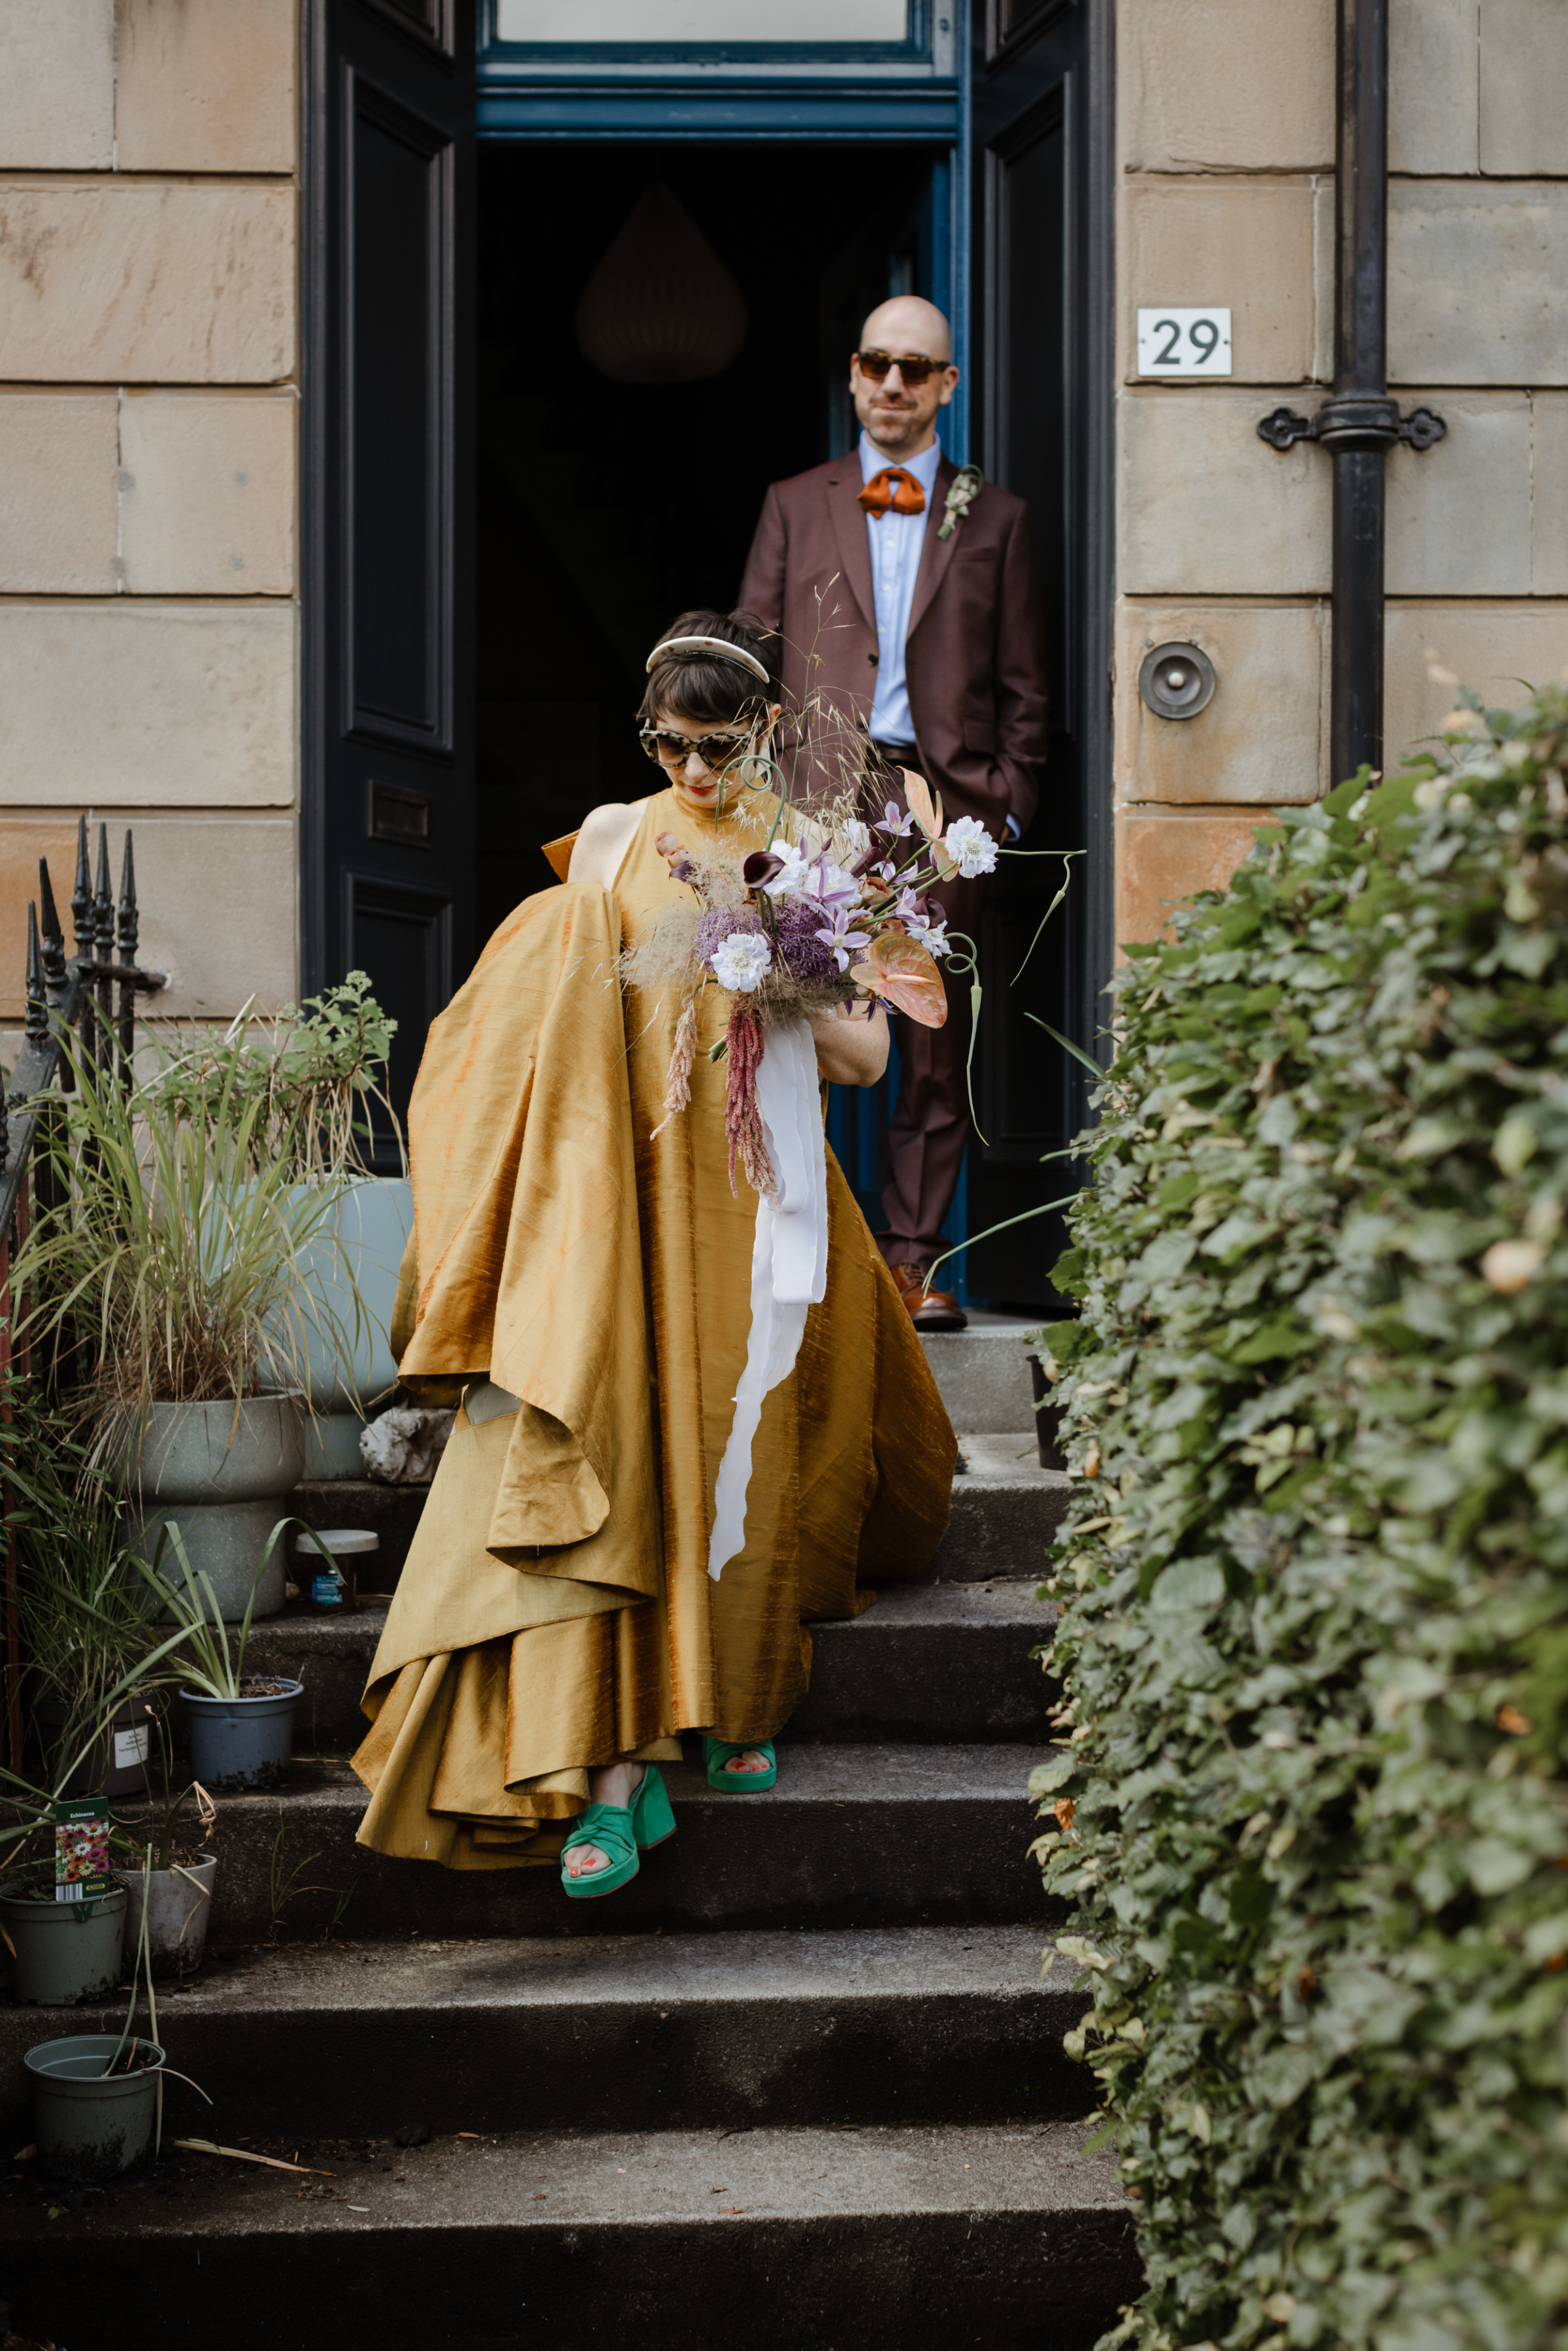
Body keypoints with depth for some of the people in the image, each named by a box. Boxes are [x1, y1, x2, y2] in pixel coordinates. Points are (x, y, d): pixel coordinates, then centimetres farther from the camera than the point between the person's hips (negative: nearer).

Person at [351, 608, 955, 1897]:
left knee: (737, 1459, 3)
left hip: (757, 1197, 1)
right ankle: (616, 1767, -16)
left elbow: (868, 1056, 4)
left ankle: (737, 1708, 23)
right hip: (625, 1190, -1)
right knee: (605, 1453, -13)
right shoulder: (613, 841, 7)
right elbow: (560, 1033, 7)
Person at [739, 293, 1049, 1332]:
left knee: (938, 1040, 1)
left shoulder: (994, 518, 14)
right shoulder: (795, 507, 15)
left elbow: (1023, 690, 11)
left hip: (946, 798, 0)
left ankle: (912, 1258, 7)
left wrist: (1006, 807, 1)